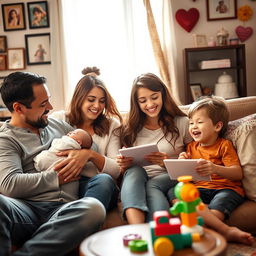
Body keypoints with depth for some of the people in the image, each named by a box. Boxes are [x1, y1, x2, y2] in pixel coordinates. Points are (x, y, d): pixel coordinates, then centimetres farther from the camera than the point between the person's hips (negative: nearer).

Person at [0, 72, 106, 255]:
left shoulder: (57, 124, 24)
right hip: (27, 209, -4)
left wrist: (85, 152, 8)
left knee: (94, 208, -34)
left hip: (63, 210, 5)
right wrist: (59, 177, -5)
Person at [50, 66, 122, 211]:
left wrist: (90, 154, -16)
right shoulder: (58, 119, 13)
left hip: (99, 188, 1)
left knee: (104, 179, -35)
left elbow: (117, 170, 4)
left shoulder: (111, 126, 16)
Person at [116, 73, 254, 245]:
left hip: (172, 179, -1)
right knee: (134, 171, -33)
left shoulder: (181, 123, 10)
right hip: (136, 185, 2)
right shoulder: (131, 130, 17)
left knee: (152, 186, -36)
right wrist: (124, 165, -6)